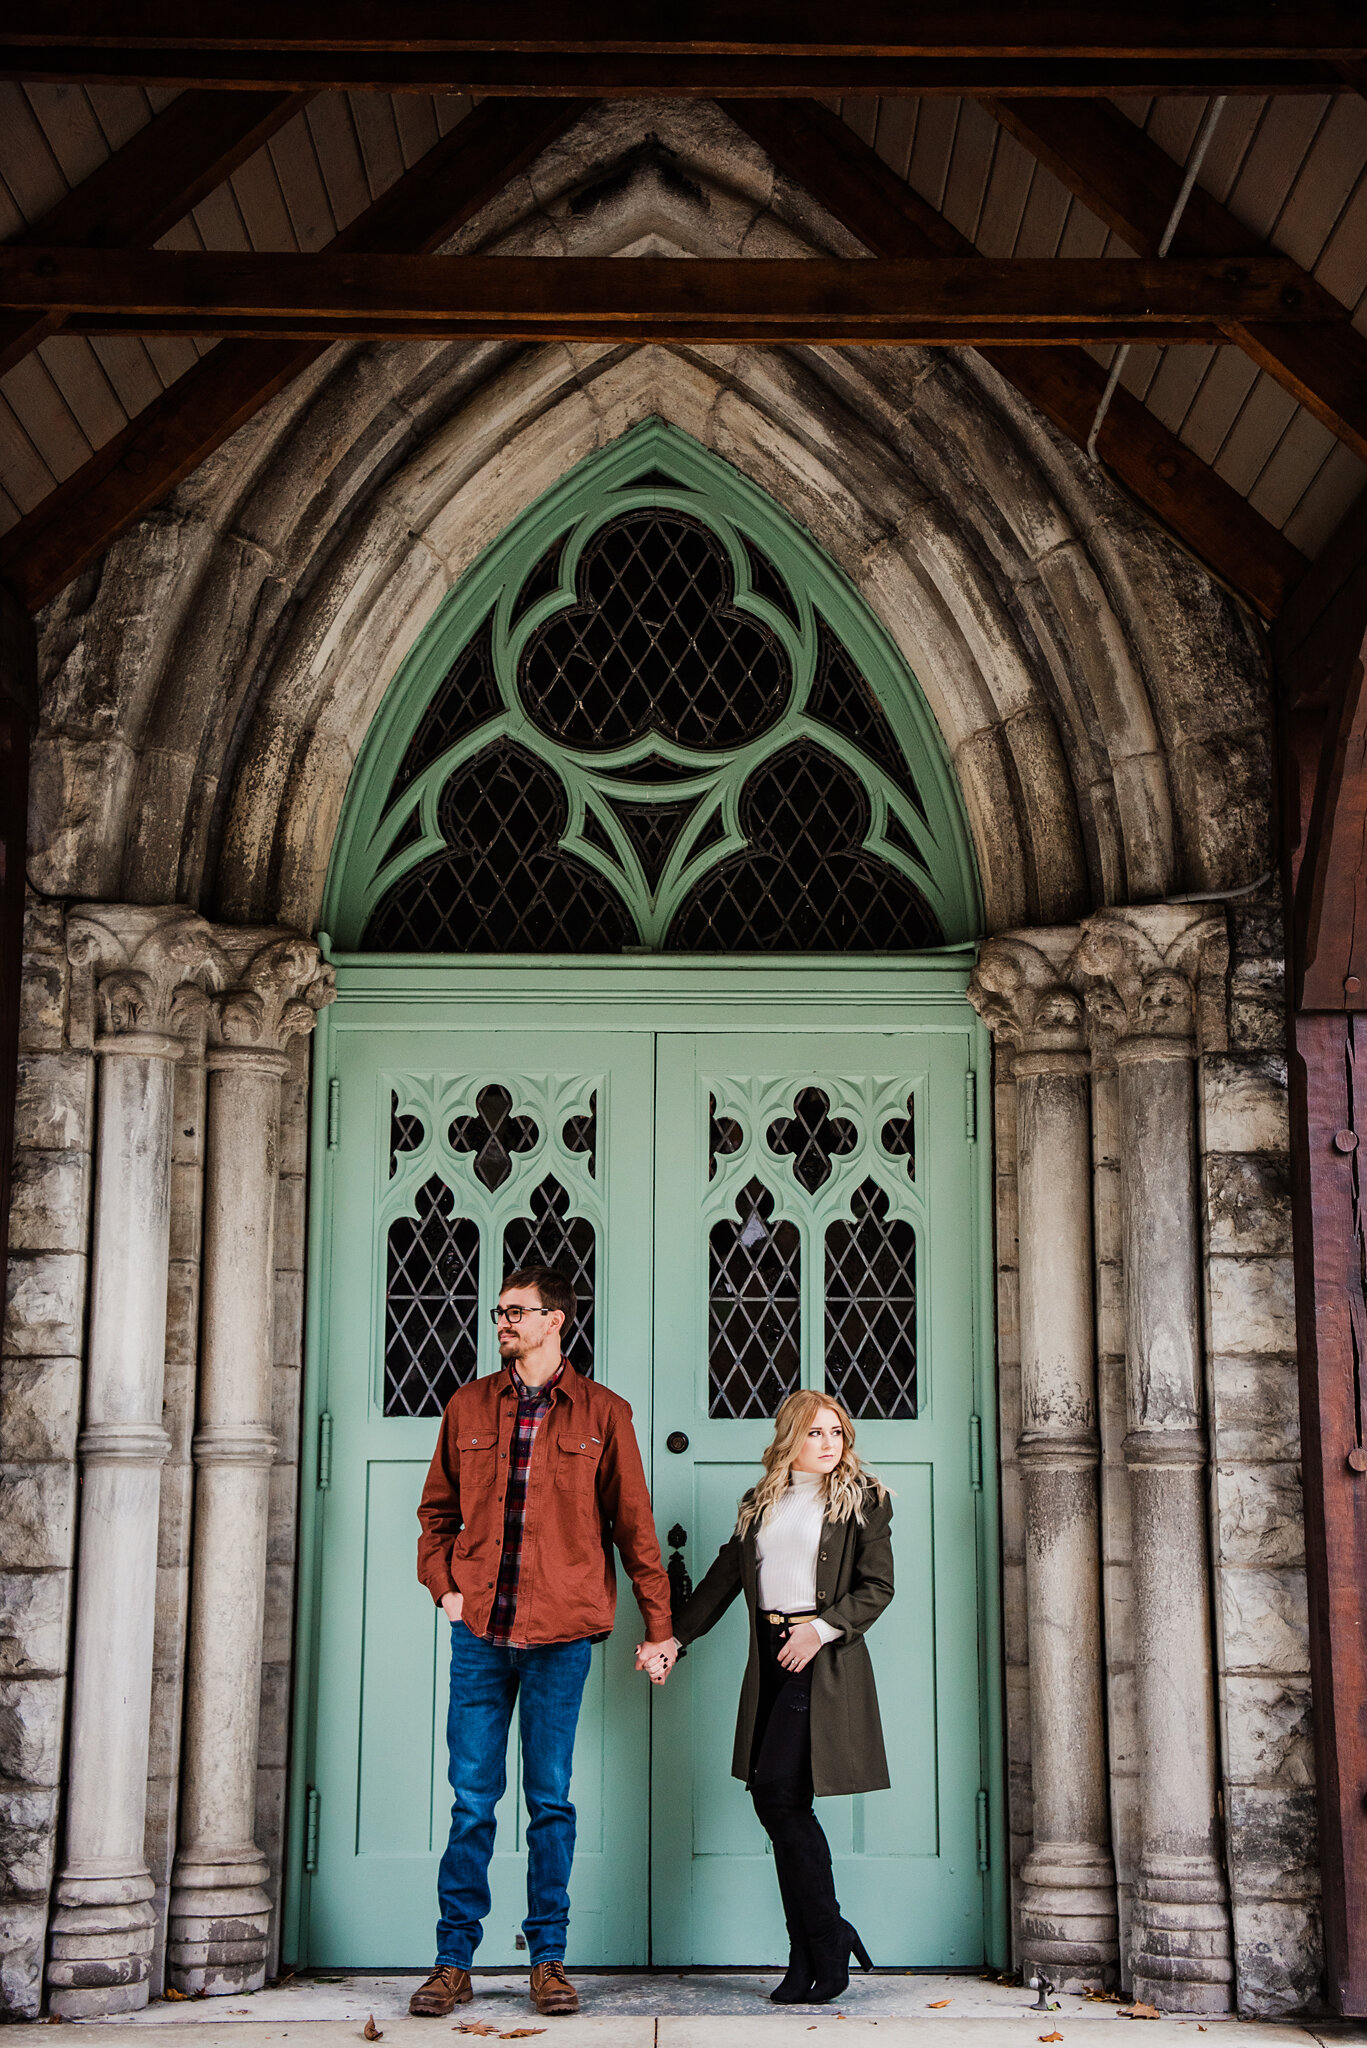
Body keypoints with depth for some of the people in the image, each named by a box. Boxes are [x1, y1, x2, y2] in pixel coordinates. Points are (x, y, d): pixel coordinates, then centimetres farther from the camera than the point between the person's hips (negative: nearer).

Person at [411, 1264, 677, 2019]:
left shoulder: (603, 1413, 3)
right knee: (472, 1799, 4)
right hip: (479, 1629, 2)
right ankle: (454, 1961, 11)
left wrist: (658, 1626, 4)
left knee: (549, 1799, 4)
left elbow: (633, 1525, 5)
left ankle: (548, 1959, 13)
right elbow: (437, 1510, 17)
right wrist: (442, 1585, 3)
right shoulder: (468, 1406, 9)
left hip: (560, 1633, -2)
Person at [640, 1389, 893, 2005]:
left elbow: (877, 1586, -2)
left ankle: (823, 1948, 0)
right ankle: (812, 1956, 10)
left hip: (823, 1660, -5)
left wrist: (821, 1629, -14)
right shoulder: (760, 1504, 17)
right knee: (779, 1805, 2)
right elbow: (725, 1577, 18)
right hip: (769, 1660, 5)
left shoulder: (863, 1500, 3)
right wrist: (673, 1639, 12)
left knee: (779, 1794, -13)